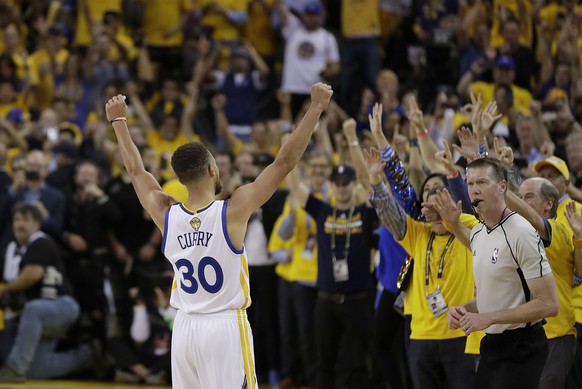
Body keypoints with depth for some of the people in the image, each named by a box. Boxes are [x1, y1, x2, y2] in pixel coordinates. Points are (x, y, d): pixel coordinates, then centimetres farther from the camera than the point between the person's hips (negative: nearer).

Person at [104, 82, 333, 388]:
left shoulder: (166, 216, -1)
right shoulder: (233, 211, -13)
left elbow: (136, 171, 16)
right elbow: (284, 162, -12)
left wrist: (118, 121, 29)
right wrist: (316, 108, -8)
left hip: (185, 328, 5)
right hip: (225, 327, -5)